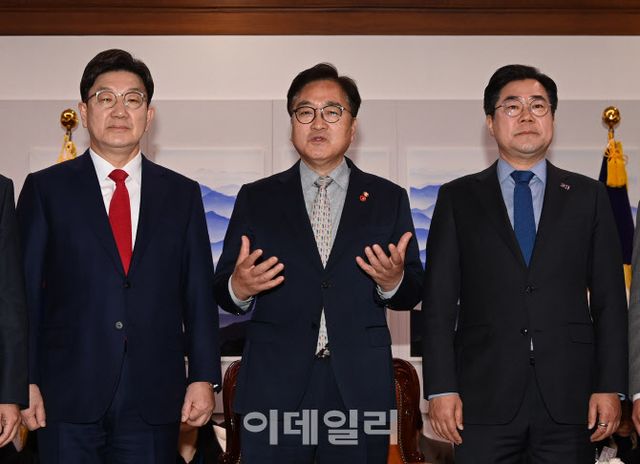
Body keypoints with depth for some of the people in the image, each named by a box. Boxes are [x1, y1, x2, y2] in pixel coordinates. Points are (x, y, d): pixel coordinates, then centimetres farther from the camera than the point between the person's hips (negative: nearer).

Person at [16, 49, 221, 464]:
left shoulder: (182, 194, 10)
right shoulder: (45, 189, 4)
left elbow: (199, 294, 7)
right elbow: (24, 291, 1)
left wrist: (204, 378, 1)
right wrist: (24, 382, -5)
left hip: (154, 400, 2)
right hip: (68, 399, -1)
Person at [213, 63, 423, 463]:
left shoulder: (388, 198, 8)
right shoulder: (256, 198, 8)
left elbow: (414, 292, 6)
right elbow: (223, 289, 6)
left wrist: (393, 282, -16)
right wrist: (238, 288, -17)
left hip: (361, 387, 1)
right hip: (274, 387, 0)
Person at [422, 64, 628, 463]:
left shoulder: (589, 196, 10)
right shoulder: (458, 198, 8)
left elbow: (610, 298, 7)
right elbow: (440, 300, 4)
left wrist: (611, 386, -1)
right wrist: (441, 388, -4)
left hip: (568, 398, 1)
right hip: (484, 398, -1)